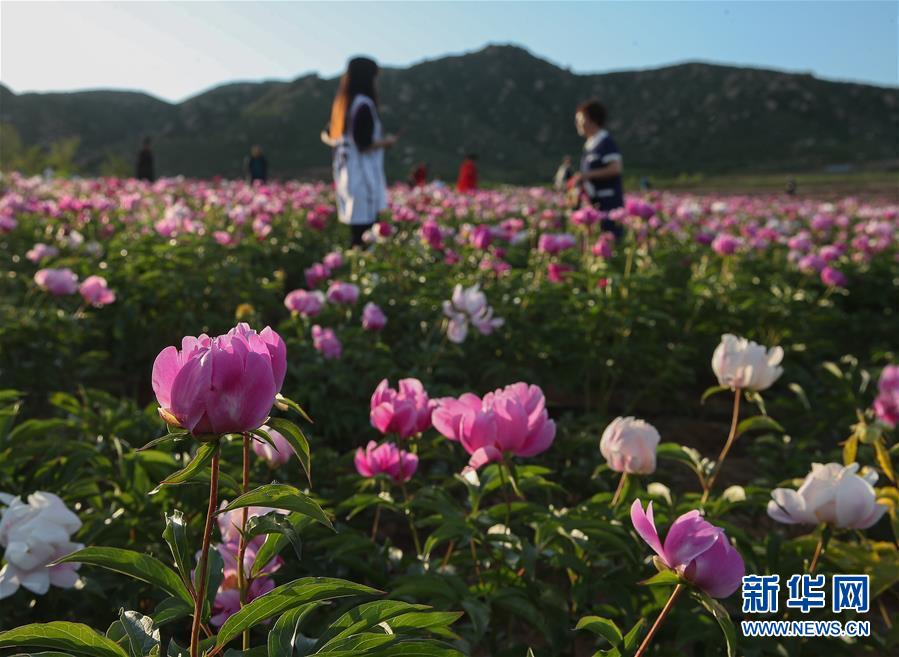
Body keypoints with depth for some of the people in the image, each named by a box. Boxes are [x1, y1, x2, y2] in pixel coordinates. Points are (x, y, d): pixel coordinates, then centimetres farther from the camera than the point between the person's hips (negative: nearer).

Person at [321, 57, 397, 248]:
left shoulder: (342, 104, 12)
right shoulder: (363, 104, -14)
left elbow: (327, 136, 20)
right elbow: (364, 145, -19)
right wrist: (387, 141, -3)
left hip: (346, 174, 9)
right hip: (363, 177, -9)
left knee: (357, 230, 14)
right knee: (364, 232, -7)